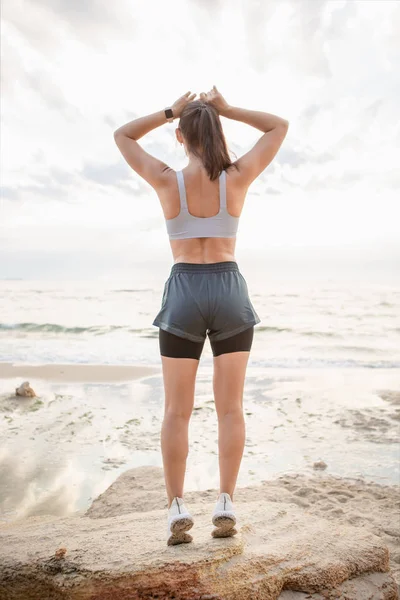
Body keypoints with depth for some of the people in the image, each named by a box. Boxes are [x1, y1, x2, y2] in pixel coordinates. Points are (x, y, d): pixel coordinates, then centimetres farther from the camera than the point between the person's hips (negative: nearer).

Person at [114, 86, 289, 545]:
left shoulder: (167, 181, -5)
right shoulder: (237, 178, -3)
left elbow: (122, 136, 12)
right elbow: (280, 127, 13)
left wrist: (171, 111, 10)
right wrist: (226, 109, 9)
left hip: (184, 294, -1)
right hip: (230, 293, 1)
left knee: (177, 411, 5)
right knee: (230, 408, 6)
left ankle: (176, 508, 1)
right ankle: (225, 506, 4)